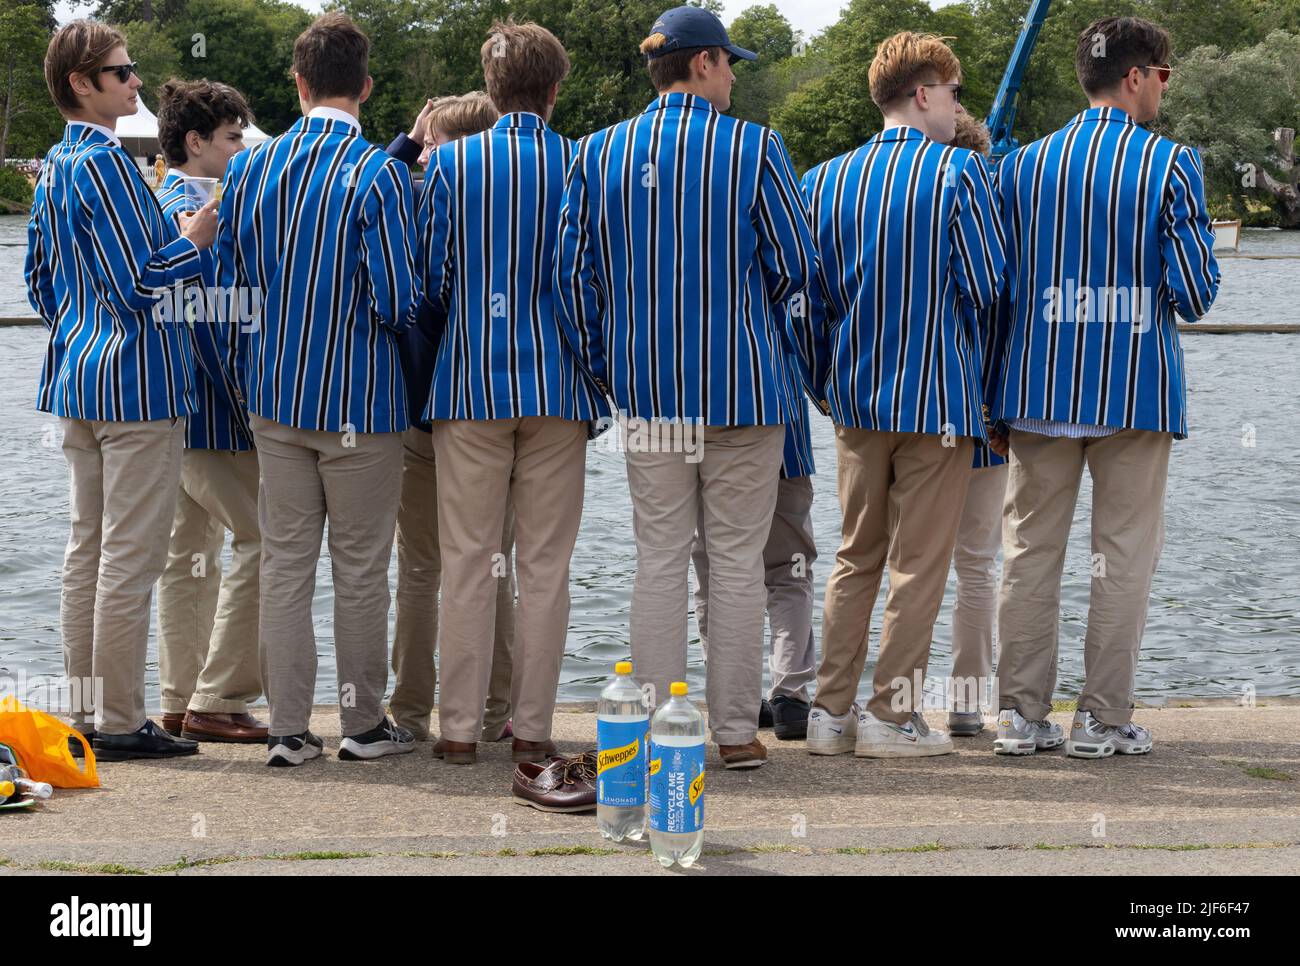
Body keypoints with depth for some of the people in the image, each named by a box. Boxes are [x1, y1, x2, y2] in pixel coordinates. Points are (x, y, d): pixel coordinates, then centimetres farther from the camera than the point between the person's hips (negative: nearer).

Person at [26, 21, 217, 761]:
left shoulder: (55, 166, 13)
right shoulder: (105, 161, -16)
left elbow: (40, 280, 19)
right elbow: (135, 282, -19)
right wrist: (194, 241, -5)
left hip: (79, 376, 10)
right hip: (135, 381, -10)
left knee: (89, 547, 13)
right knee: (131, 556, -4)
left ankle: (87, 711, 20)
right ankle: (120, 723, 1)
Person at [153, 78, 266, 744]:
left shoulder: (167, 202, 15)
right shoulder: (193, 212, -15)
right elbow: (212, 324, -21)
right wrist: (248, 407, -18)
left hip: (179, 408, 11)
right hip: (211, 411, -11)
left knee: (192, 550, 13)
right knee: (264, 539, -8)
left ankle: (182, 702, 17)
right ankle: (217, 701, -6)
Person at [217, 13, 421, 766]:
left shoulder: (249, 169, 2)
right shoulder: (379, 174, -14)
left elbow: (232, 287, 9)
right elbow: (399, 302, -15)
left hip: (276, 396, 4)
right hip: (361, 402, -4)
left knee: (285, 563, 8)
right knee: (361, 568, 6)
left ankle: (289, 728, 11)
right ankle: (364, 724, 15)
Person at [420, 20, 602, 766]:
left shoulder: (451, 162, -1)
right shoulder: (584, 165, -1)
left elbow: (430, 277, 1)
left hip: (471, 382, 0)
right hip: (557, 386, 0)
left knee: (467, 563, 5)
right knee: (546, 565, 5)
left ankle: (461, 727, 7)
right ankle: (533, 730, 7)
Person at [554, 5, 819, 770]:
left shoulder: (599, 154, 3)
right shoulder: (756, 149, -6)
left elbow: (574, 271, 5)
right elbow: (798, 267, -3)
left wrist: (603, 368, 16)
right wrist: (799, 360, 12)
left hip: (647, 391, 3)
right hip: (744, 389, -3)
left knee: (660, 558, 8)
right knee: (737, 562, 5)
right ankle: (736, 730, 9)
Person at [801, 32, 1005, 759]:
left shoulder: (826, 180, 5)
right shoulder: (959, 173, -10)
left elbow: (811, 296, 8)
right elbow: (989, 287, -12)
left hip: (857, 397, 5)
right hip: (937, 397, -5)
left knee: (857, 557, 14)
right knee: (919, 563, 3)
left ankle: (833, 711, 14)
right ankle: (894, 716, 7)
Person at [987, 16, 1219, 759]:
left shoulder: (1023, 166, 6)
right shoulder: (1171, 166, -5)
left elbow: (995, 284, 6)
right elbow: (1196, 290, -10)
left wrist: (997, 397, 11)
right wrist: (1184, 301, 15)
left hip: (1041, 386, 3)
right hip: (1135, 386, -3)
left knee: (1032, 549, 9)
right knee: (1125, 554, 5)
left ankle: (1023, 713, 11)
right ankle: (1105, 718, 6)